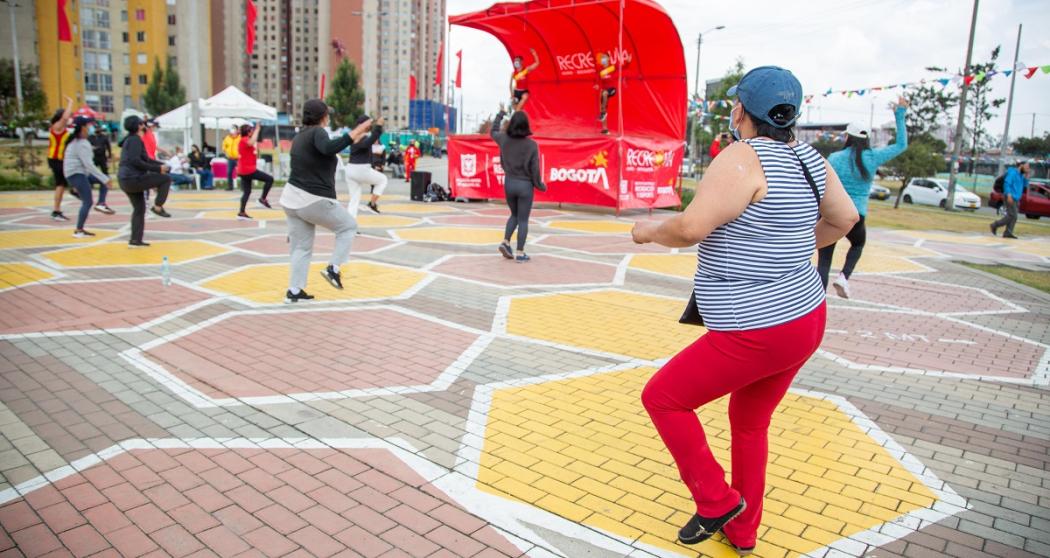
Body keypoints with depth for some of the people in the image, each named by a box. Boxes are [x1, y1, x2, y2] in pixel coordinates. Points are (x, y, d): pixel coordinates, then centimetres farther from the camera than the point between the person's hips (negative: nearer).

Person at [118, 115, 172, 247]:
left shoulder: (131, 139, 21)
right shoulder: (135, 139, -10)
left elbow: (145, 159, 26)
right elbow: (135, 161, -22)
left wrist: (161, 165, 14)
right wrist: (157, 168, -18)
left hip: (125, 181, 10)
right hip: (133, 179, -10)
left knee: (139, 209, 16)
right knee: (166, 178, -4)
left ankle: (135, 240, 17)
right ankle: (157, 206, -4)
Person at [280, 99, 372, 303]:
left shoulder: (299, 136, 16)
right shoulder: (317, 132, -11)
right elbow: (328, 148, -33)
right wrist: (356, 132, -31)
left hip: (292, 198, 8)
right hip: (314, 202, -8)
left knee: (301, 248, 14)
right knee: (349, 226, 14)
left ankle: (294, 291, 12)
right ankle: (333, 268, 3)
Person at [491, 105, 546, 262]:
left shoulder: (504, 139, -3)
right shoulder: (531, 144, -15)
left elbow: (493, 131, 21)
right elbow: (534, 169, -12)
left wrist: (500, 114, 33)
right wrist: (541, 185, 3)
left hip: (509, 183, 4)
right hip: (525, 185, -4)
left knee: (514, 215, 23)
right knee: (523, 219, 5)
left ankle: (505, 242, 7)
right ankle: (520, 253, 9)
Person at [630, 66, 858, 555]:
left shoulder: (743, 159, -20)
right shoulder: (809, 158, 5)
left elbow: (690, 228, -27)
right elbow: (844, 219, 18)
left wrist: (649, 231, -7)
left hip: (757, 333, -9)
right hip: (805, 319, 9)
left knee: (662, 398, 8)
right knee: (749, 424, 24)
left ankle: (717, 500, 18)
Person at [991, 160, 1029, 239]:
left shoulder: (1020, 175, 19)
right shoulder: (1012, 172, -8)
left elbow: (1024, 186, 19)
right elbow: (1007, 183, -17)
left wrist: (1027, 177, 7)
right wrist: (1009, 195, -25)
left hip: (1015, 199, 9)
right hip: (1010, 198, -9)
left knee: (1013, 217, 3)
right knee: (1012, 215, -14)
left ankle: (1008, 233, 1)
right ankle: (995, 225, -7)